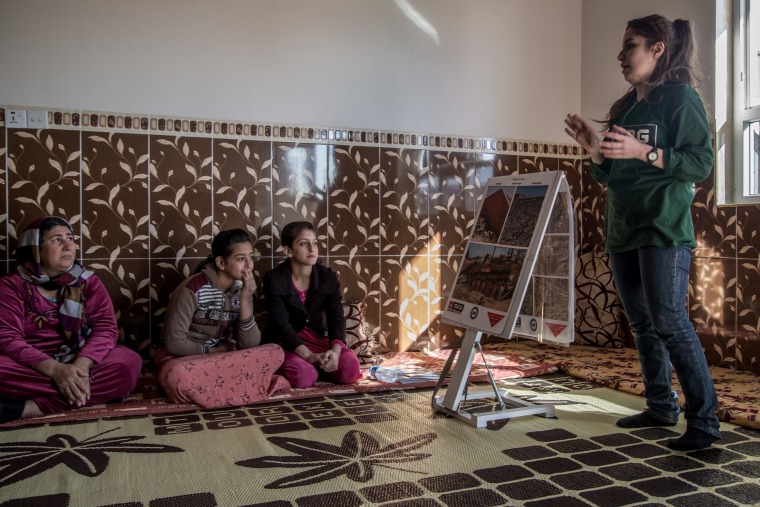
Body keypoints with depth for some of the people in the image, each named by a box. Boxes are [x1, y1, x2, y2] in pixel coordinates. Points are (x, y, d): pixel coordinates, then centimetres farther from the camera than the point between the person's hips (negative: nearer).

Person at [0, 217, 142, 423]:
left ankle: (29, 408, -29)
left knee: (129, 362, -29)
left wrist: (81, 365, -27)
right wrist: (55, 369, -28)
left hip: (80, 365, 2)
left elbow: (106, 329, -6)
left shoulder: (88, 282, 8)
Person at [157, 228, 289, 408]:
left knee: (275, 353, -17)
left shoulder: (242, 289, -1)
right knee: (177, 377, -41)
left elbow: (251, 345, -9)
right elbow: (175, 343, -20)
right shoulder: (193, 288, -20)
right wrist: (212, 350, -9)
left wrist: (245, 301, -20)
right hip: (186, 358, -5)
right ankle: (235, 383, -19)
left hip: (223, 357, 6)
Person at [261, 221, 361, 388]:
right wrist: (308, 355, -34)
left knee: (350, 367, -24)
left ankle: (318, 365, 4)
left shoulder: (328, 277, -3)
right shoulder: (274, 279, -13)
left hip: (318, 337, 4)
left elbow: (336, 318, -11)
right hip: (285, 342, -3)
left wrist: (335, 350, -32)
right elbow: (281, 324, -20)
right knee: (303, 375, -34)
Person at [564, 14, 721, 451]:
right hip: (623, 231, 8)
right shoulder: (626, 107, 18)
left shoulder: (681, 97, -3)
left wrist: (644, 152, -22)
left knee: (670, 323, -12)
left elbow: (702, 162, -12)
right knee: (642, 325, 11)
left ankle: (705, 421, -2)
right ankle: (661, 407, 22)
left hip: (664, 230, -8)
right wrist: (594, 148, 2)